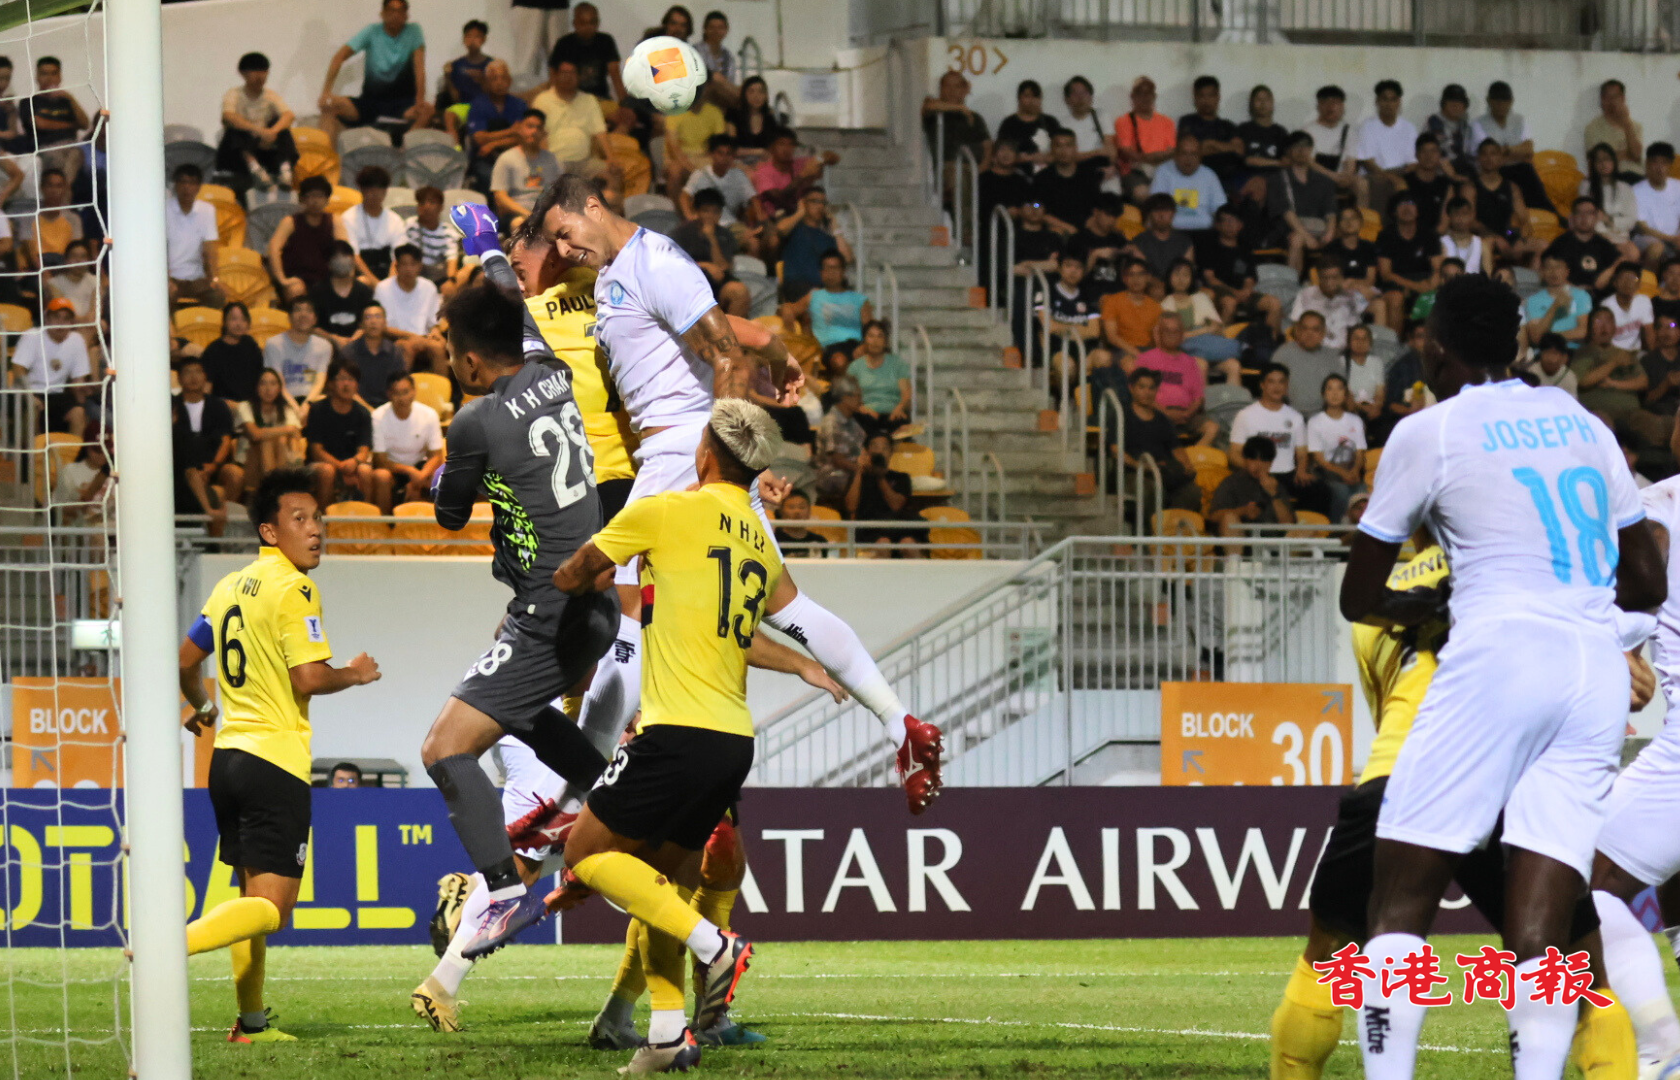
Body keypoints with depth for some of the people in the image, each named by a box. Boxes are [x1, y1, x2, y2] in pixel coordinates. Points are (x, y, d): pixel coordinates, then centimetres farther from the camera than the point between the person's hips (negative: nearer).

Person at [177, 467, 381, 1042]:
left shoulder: (230, 587, 14)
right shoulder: (293, 590, -11)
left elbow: (186, 660, 22)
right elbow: (309, 677, -18)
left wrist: (201, 708, 42)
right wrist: (354, 674, 2)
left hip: (228, 754, 8)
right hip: (275, 758, -8)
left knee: (253, 893, 18)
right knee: (272, 905, -11)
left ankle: (251, 1020, 20)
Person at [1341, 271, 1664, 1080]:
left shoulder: (1428, 434, 3)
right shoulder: (1582, 425, 18)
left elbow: (1357, 598, 10)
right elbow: (1647, 583, 22)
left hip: (1498, 658, -5)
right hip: (1598, 673, 5)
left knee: (1400, 899, 0)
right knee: (1539, 929, 0)